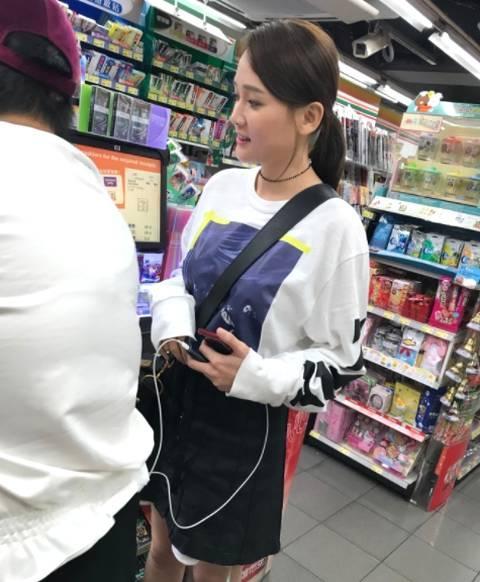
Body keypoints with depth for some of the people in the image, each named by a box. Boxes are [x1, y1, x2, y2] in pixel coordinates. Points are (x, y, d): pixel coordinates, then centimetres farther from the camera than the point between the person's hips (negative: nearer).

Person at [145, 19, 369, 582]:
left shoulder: (335, 227, -18)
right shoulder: (221, 187, -2)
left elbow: (341, 361, -11)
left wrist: (257, 376, -26)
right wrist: (172, 321, -11)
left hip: (245, 424, -4)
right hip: (173, 395, 5)